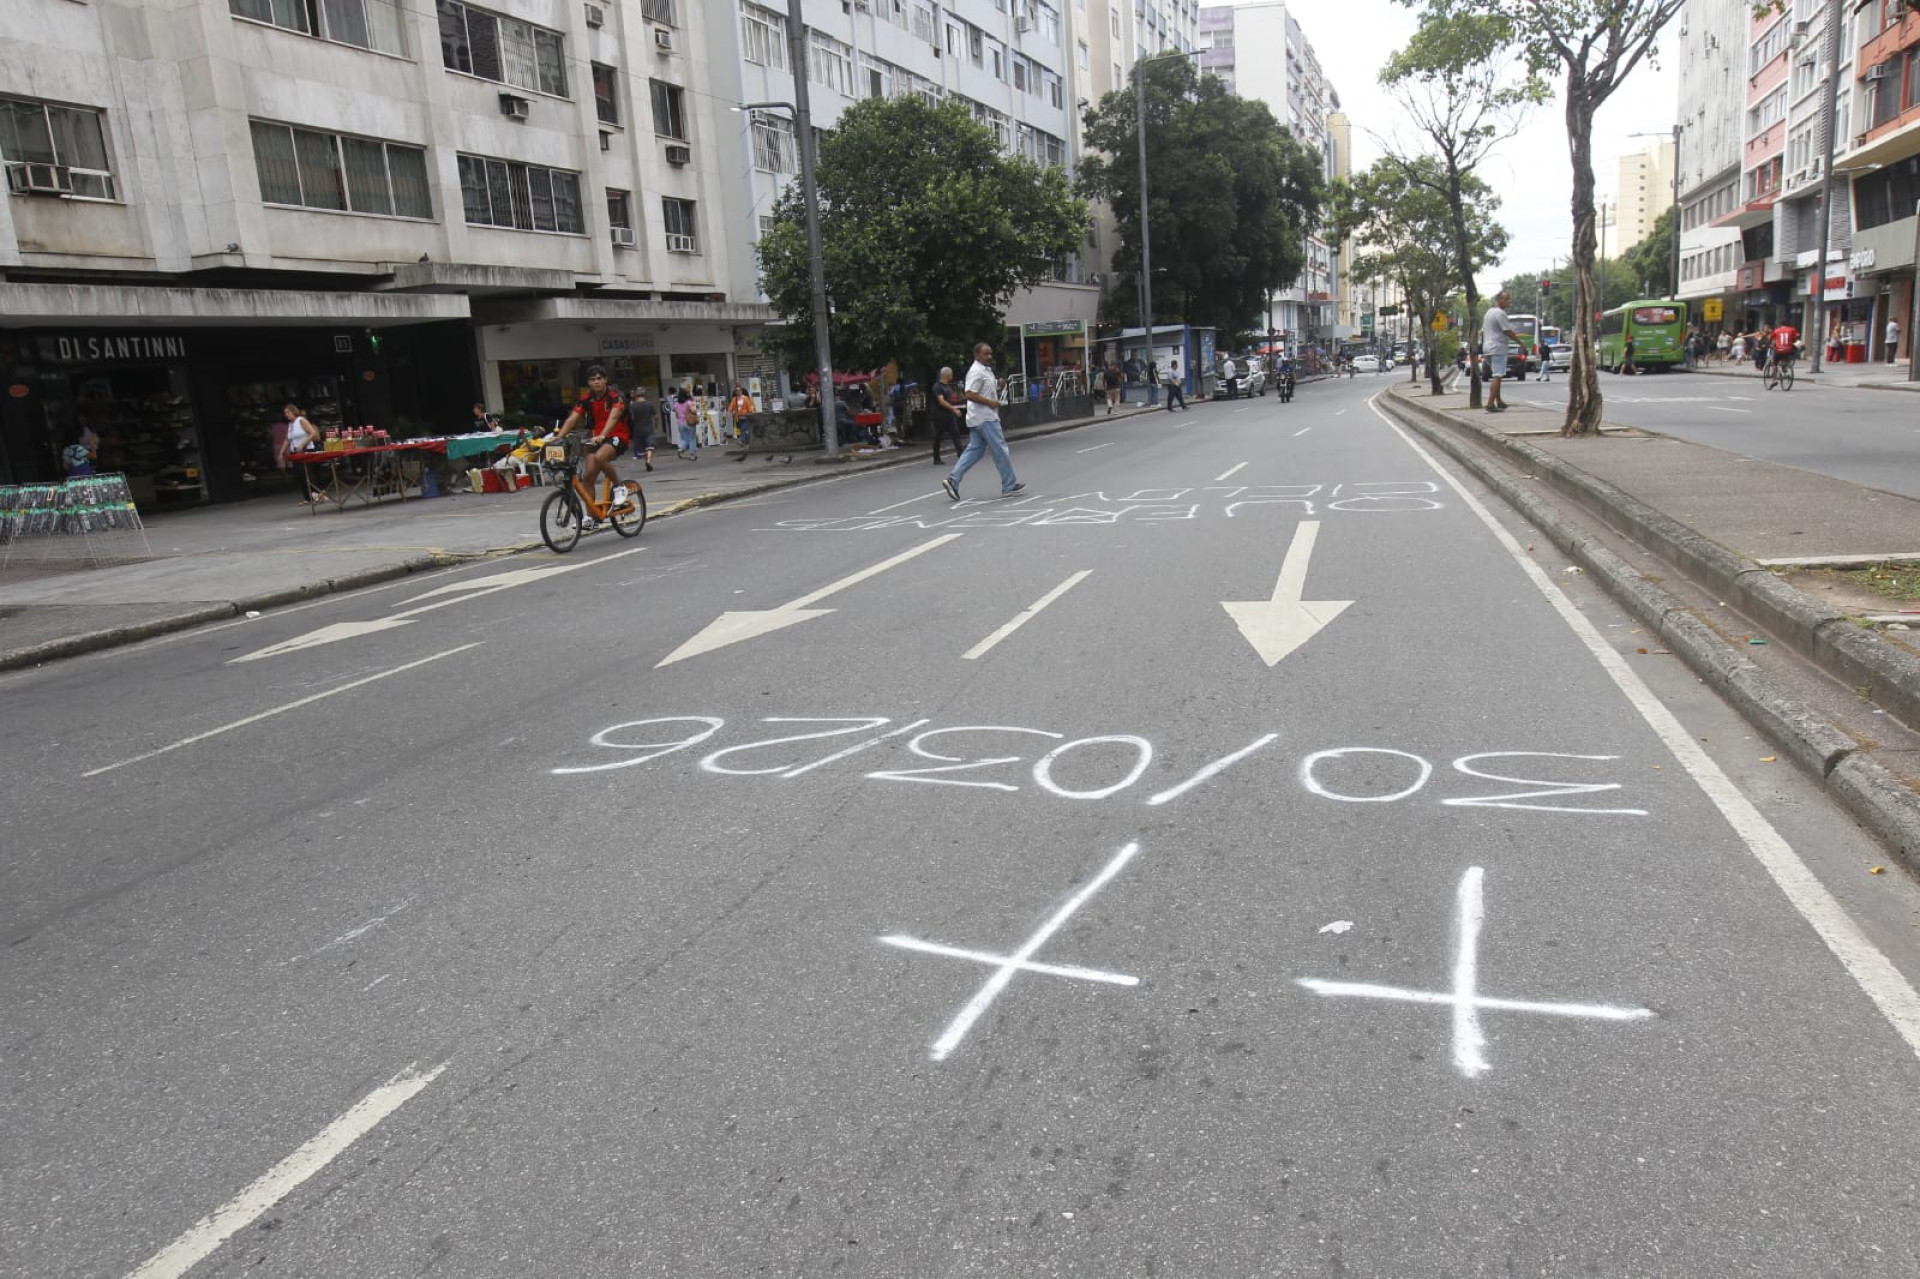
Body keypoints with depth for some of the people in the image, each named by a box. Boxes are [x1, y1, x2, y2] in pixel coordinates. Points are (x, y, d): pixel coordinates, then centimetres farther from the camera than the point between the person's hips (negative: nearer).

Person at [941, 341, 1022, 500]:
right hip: (984, 419, -10)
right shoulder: (976, 372, -15)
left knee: (974, 450, 9)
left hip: (980, 419, 10)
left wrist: (997, 386, 9)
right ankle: (1009, 486, 4)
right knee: (1000, 450, -3)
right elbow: (970, 394, -24)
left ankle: (953, 480, 4)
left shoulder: (986, 370, 17)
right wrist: (990, 402, -21)